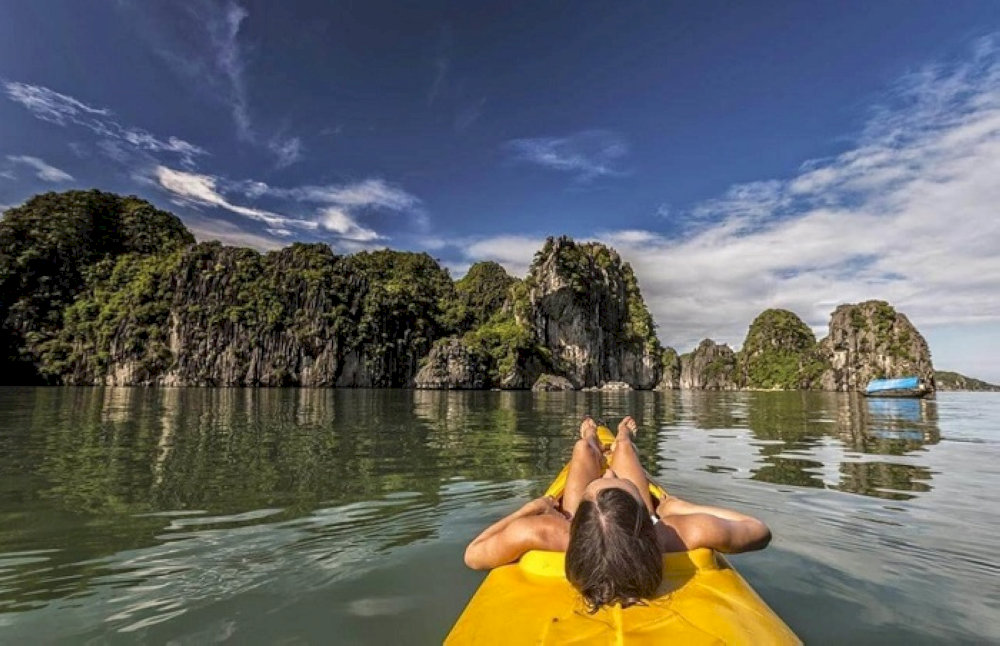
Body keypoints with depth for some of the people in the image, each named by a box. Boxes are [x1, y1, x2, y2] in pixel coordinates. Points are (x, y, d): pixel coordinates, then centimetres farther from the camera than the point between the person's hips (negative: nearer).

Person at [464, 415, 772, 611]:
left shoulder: (542, 532, -51)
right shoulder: (687, 533, -49)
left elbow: (473, 555, -32)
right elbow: (760, 531, -29)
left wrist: (534, 506, -24)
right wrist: (682, 506, -20)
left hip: (571, 524, 0)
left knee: (583, 448, 23)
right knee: (622, 445, 23)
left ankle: (593, 441, 64)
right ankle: (624, 440, 64)